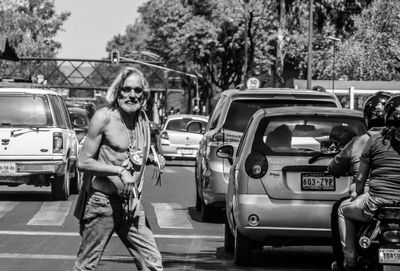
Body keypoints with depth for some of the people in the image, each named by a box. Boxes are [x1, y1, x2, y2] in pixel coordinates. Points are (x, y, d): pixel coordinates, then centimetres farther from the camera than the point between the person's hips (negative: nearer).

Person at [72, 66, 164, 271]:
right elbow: (83, 162, -12)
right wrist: (119, 171, -21)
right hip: (103, 202, -6)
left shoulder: (142, 119, 7)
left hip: (132, 204, 6)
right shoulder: (104, 117, -11)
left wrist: (153, 159, 3)